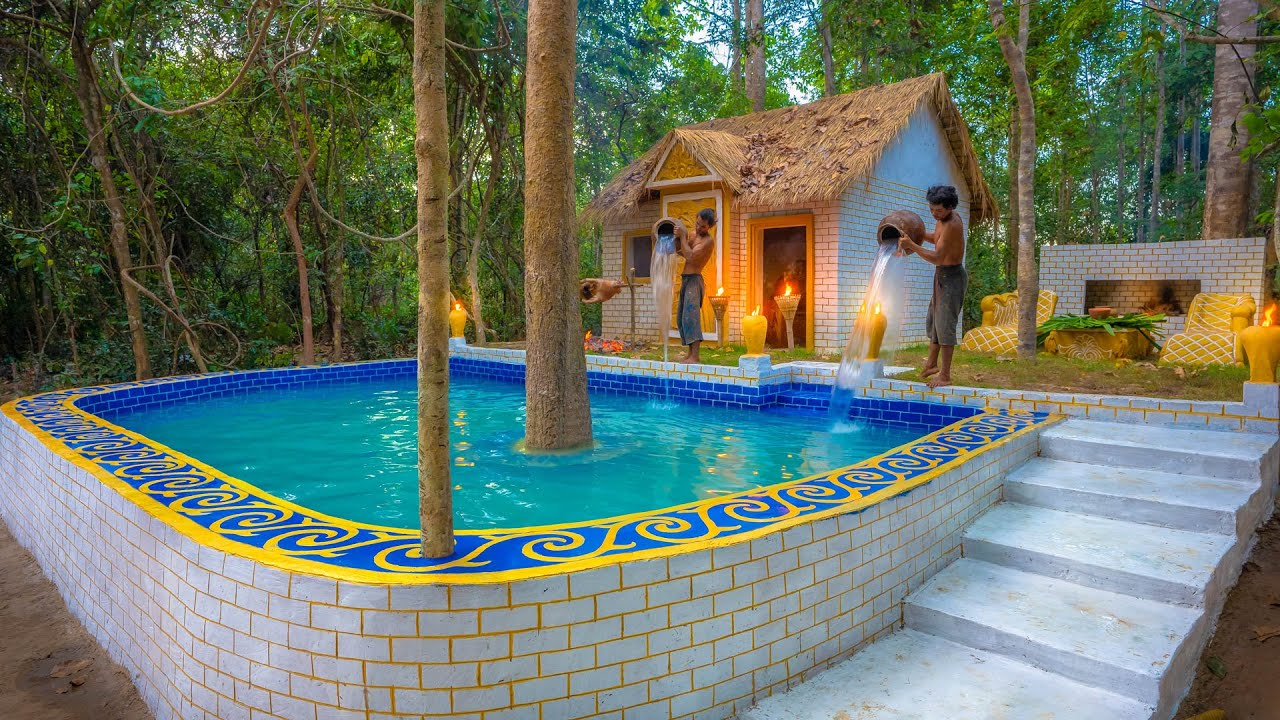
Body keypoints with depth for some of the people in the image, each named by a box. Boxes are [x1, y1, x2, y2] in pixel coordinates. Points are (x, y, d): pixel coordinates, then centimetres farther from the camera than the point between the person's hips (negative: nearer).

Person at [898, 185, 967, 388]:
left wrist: (912, 245, -33)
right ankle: (932, 364, 31)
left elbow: (937, 257, -29)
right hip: (942, 275, 10)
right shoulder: (943, 218, 6)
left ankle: (945, 375, -4)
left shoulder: (952, 224, -24)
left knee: (945, 324, -9)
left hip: (951, 276, -10)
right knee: (933, 320, 17)